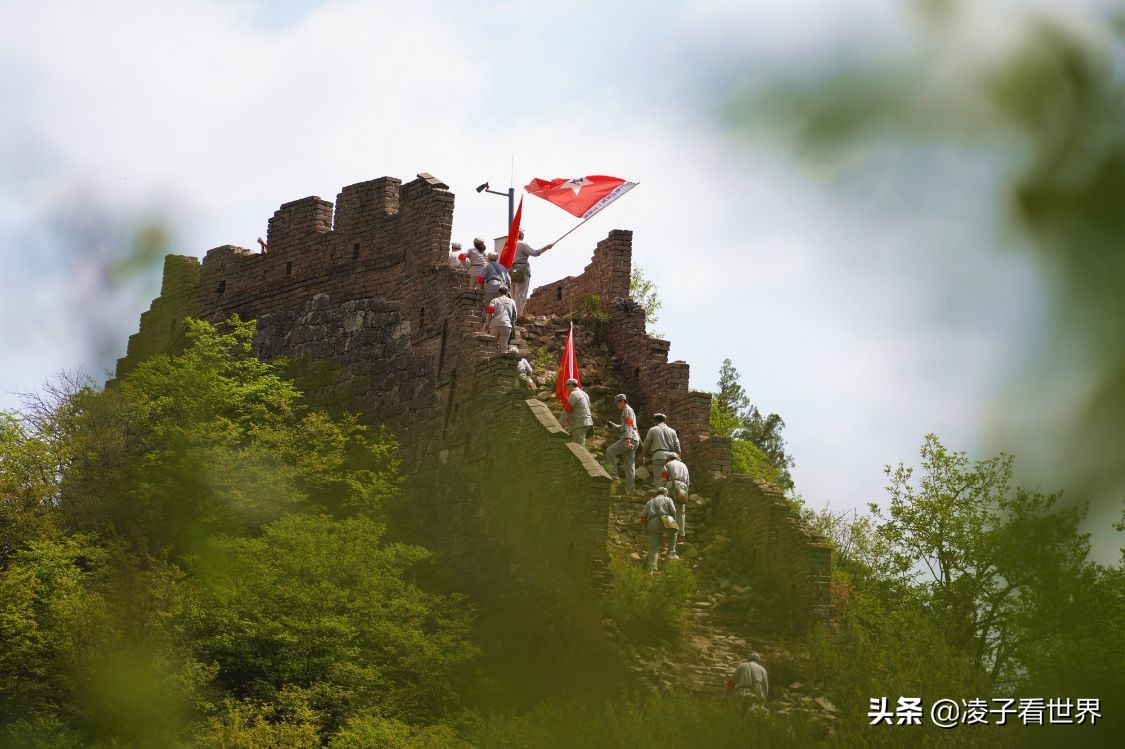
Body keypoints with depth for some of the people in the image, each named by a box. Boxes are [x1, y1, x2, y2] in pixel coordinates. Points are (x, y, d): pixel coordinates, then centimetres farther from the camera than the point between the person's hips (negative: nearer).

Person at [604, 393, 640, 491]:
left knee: (610, 451, -14)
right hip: (632, 441, 10)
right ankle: (630, 487, 5)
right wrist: (613, 425, 21)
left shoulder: (627, 410, -3)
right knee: (630, 464, 7)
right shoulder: (626, 411, 29)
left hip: (630, 439, -10)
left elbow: (629, 425, -17)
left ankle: (613, 473, -17)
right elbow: (623, 428, 35)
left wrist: (628, 439, -27)